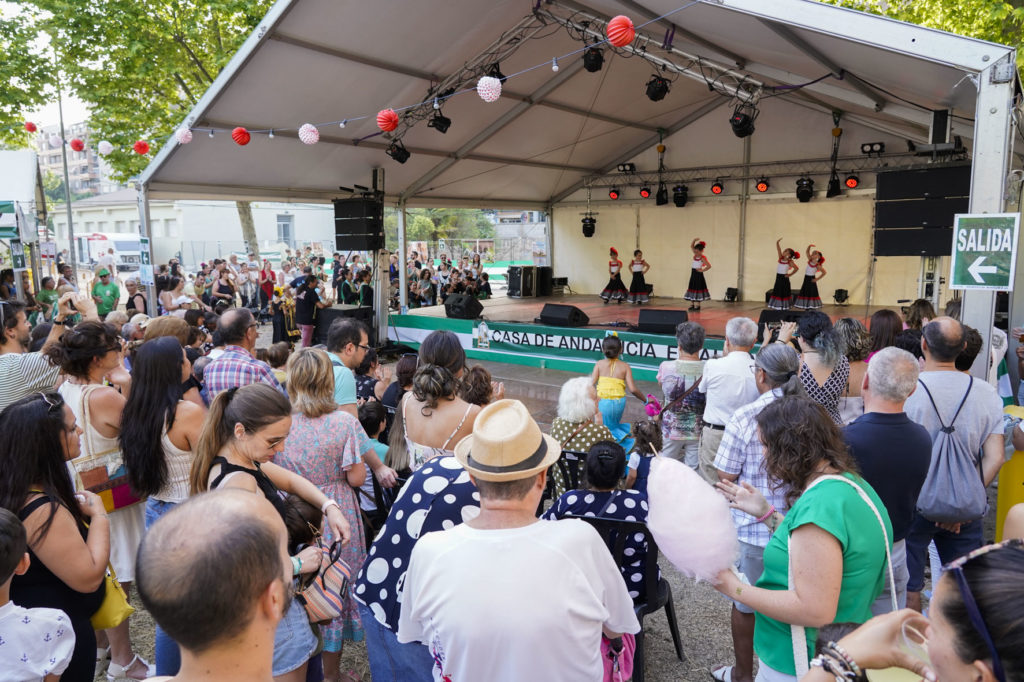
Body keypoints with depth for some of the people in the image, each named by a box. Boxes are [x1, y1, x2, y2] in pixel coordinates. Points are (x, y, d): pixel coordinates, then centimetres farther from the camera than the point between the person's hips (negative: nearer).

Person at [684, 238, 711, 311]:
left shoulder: (702, 258, -14)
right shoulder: (695, 255, 6)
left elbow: (709, 266, -20)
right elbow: (691, 246, 12)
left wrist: (702, 270, -13)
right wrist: (694, 240, -5)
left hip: (698, 274, -8)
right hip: (693, 274, 8)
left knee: (697, 289, -4)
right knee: (692, 288, 7)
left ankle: (697, 306, -1)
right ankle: (692, 305, 12)